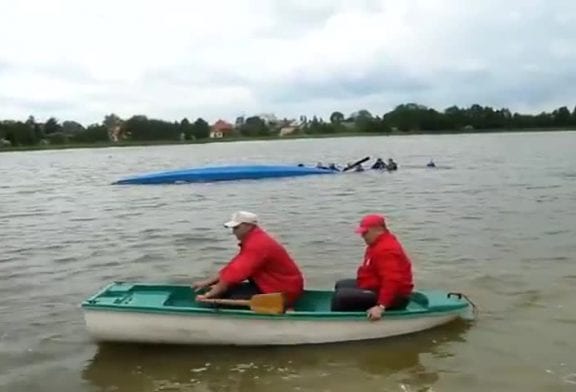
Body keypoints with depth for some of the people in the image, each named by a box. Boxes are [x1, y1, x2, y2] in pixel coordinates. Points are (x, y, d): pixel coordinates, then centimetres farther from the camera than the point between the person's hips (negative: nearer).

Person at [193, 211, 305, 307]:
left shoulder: (257, 244, -23)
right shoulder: (253, 239, 9)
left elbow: (237, 272, -25)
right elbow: (233, 266, 11)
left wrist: (210, 295, -20)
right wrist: (208, 282, 5)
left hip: (283, 293, -10)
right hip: (274, 284, 10)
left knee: (231, 296, -17)